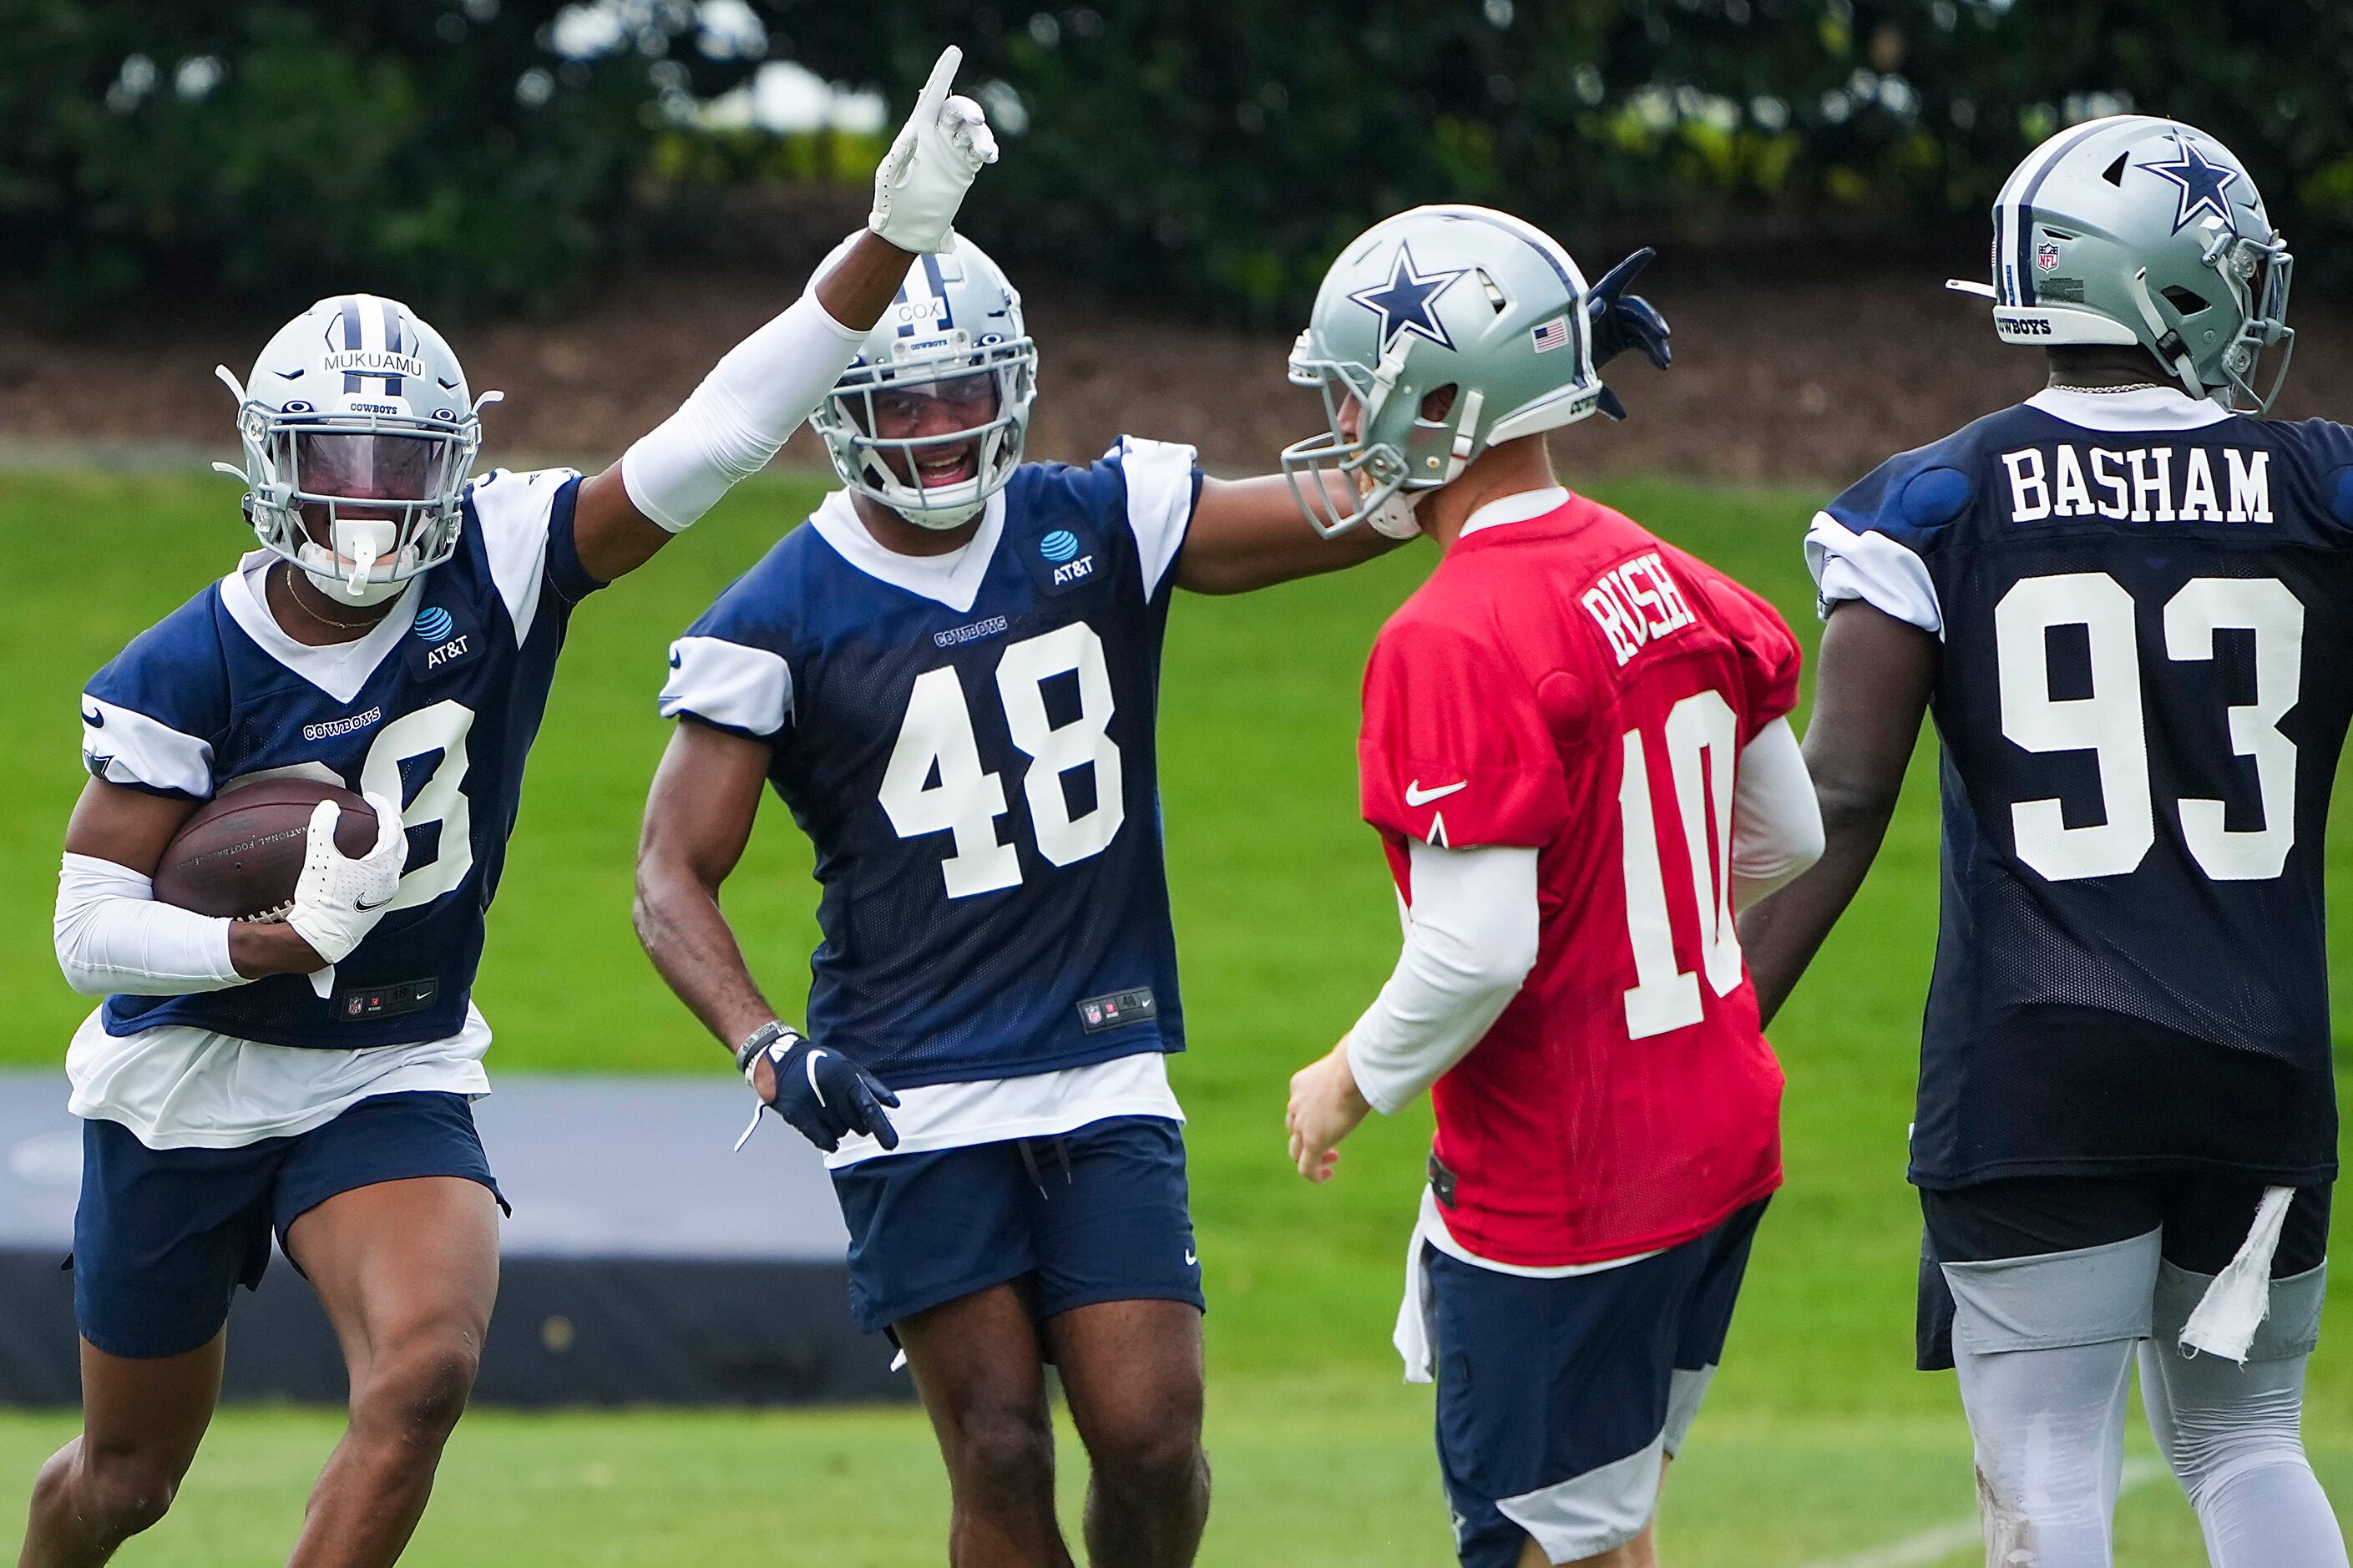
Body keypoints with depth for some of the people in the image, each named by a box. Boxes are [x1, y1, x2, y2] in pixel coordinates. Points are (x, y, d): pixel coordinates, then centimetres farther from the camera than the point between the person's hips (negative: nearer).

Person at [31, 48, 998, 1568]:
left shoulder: (497, 573, -13)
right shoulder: (185, 675, -18)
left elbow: (704, 446, -22)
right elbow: (92, 931, -18)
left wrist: (889, 245, -32)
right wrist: (287, 939, -34)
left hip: (394, 1084, 1)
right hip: (185, 1084, -1)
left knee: (427, 1370, -26)